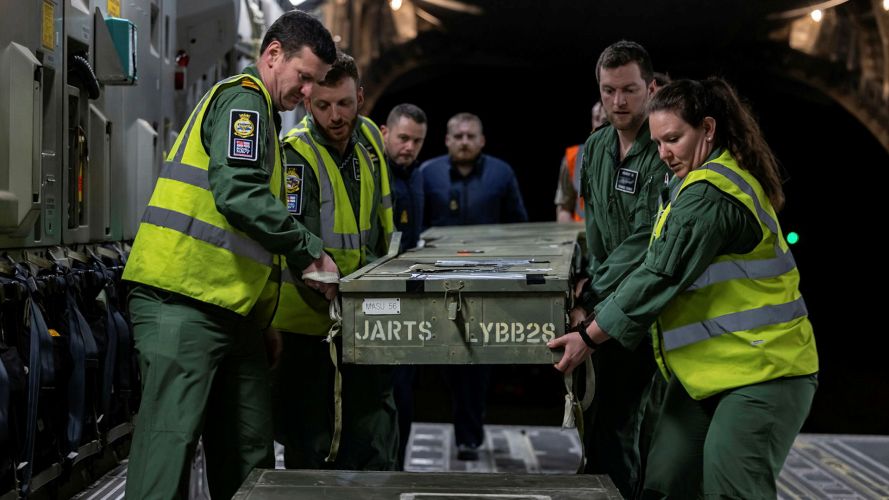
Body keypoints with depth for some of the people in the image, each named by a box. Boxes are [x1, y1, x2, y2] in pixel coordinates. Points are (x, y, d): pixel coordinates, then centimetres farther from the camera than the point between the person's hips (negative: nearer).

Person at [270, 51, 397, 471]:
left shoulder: (369, 138, 3)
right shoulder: (297, 154, -18)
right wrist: (333, 304, -41)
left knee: (374, 446, 7)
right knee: (310, 446, 1)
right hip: (308, 322, -6)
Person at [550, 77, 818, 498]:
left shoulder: (709, 196, -18)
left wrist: (590, 337, -14)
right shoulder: (726, 177, 15)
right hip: (707, 369, 11)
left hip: (760, 373, -11)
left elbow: (660, 275, -20)